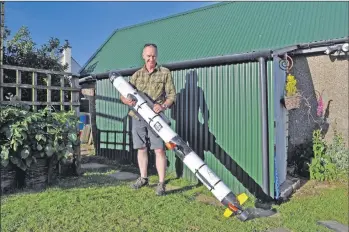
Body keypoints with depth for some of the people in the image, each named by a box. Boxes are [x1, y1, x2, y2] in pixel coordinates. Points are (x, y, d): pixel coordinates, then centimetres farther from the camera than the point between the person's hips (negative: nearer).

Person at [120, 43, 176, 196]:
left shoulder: (165, 73, 4)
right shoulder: (137, 75, 12)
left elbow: (172, 95, -2)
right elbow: (123, 95, 9)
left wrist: (163, 106, -22)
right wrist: (127, 100, -15)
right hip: (137, 117, 4)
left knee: (159, 150, -6)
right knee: (141, 148, 12)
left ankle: (161, 183, 2)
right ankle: (143, 178, 27)